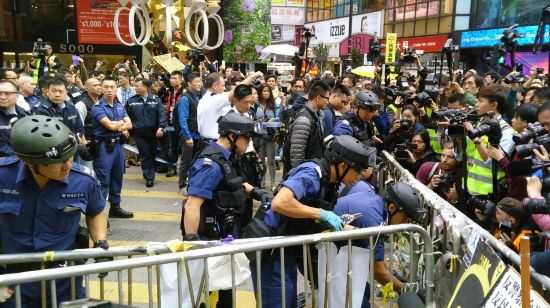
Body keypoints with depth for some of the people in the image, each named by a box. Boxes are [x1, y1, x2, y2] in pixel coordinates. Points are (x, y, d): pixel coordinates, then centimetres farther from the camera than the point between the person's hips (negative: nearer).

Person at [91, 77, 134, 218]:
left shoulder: (120, 106, 11)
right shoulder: (97, 107, -10)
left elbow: (129, 124, 3)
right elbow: (110, 125, -21)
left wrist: (118, 127, -15)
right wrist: (122, 122, -3)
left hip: (118, 145, 7)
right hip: (104, 147, -7)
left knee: (117, 178, 15)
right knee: (102, 180, -4)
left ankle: (115, 207, 28)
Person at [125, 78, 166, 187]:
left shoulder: (155, 99, 0)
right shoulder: (131, 101, 2)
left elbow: (161, 114, -5)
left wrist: (161, 127, -16)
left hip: (153, 132, 1)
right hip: (139, 133, -1)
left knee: (152, 154, 11)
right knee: (145, 155, -3)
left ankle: (149, 174, 28)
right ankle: (149, 177, 4)